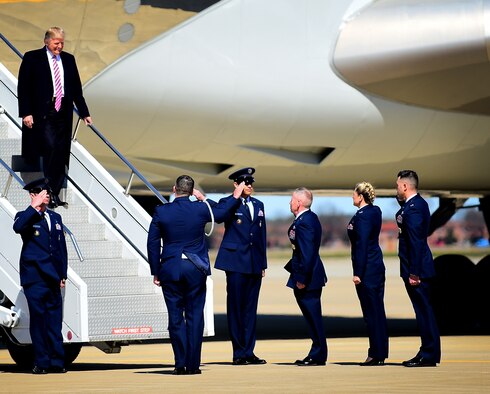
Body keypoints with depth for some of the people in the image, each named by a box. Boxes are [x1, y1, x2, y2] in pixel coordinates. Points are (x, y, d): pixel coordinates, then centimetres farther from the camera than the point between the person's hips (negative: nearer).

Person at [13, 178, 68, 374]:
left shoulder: (55, 218, 18)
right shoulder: (25, 217, 3)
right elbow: (17, 228, -22)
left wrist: (62, 275, 13)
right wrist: (34, 207, -17)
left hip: (52, 278, 5)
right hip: (34, 278, -5)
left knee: (55, 321, 4)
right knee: (38, 319, -4)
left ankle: (56, 362, 6)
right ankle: (41, 363, 0)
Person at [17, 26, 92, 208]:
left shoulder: (68, 59, 14)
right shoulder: (32, 58, 0)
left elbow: (76, 88, 18)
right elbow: (23, 87, -2)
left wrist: (84, 113, 15)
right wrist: (26, 113, -10)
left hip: (63, 112, 5)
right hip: (42, 113, -5)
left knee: (61, 153, 1)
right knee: (50, 147, -17)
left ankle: (55, 193, 7)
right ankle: (49, 192, -9)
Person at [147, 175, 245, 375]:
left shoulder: (161, 212, -3)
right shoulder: (200, 209, -3)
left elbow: (153, 244, 1)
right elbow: (219, 212, 18)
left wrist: (155, 272, 8)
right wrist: (235, 197, 36)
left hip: (170, 269, 0)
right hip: (195, 269, 0)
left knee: (175, 317, 3)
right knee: (194, 317, 4)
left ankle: (180, 364, 1)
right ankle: (193, 364, 2)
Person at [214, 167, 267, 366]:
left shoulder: (258, 205, 15)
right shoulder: (229, 203, -2)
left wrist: (263, 263, 14)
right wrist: (236, 197, -33)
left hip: (254, 264, 6)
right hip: (236, 262, -6)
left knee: (251, 308, 8)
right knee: (235, 307, -1)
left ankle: (249, 352, 12)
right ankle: (239, 352, 3)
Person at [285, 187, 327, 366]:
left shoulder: (303, 222, -20)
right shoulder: (311, 217, 12)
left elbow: (307, 253, -24)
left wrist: (302, 279, -21)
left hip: (308, 277, -10)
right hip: (312, 275, 10)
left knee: (313, 316, -4)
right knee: (312, 316, 13)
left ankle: (318, 356, 1)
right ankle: (317, 353, 18)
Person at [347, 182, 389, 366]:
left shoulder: (362, 216, -17)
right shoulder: (375, 211, 10)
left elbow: (361, 245, -19)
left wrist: (358, 273, -18)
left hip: (367, 268, -9)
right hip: (377, 266, 9)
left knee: (371, 311, -4)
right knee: (378, 310, 11)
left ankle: (376, 354, 0)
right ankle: (381, 353, 16)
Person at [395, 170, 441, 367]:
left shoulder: (413, 208, -18)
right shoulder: (418, 203, 13)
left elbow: (416, 242, -22)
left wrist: (414, 273, -22)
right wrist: (402, 203, 10)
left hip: (416, 268, -10)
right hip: (417, 267, 10)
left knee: (423, 309, -5)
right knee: (423, 309, 13)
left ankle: (429, 355, -2)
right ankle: (428, 352, 19)